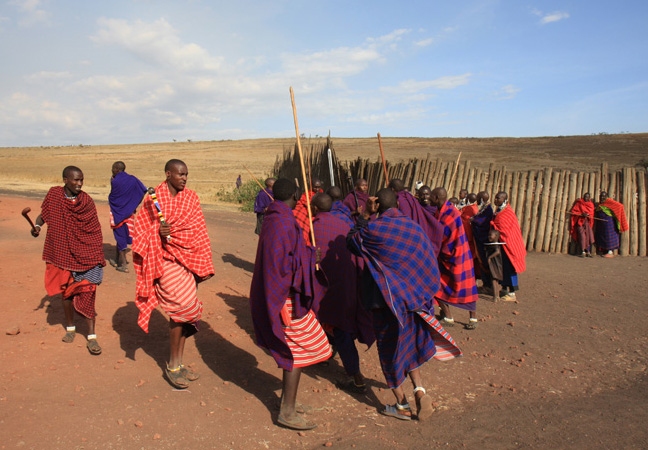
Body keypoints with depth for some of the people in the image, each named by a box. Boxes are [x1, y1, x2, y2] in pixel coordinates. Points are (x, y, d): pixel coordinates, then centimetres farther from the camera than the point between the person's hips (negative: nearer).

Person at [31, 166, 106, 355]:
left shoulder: (86, 201, -5)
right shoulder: (53, 194, -3)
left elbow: (95, 231, -1)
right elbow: (44, 213, 13)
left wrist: (99, 256, -3)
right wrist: (37, 225, -9)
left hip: (85, 256, -2)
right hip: (62, 255, 2)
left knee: (87, 294, -4)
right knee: (66, 291, 14)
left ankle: (91, 337, 3)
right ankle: (70, 328, 35)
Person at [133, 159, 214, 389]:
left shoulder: (190, 197, 7)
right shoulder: (154, 198, -5)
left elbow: (199, 232, 9)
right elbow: (142, 231, 0)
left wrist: (204, 264, 4)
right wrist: (158, 232, -23)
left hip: (189, 257, 5)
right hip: (167, 259, -5)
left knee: (185, 310, 9)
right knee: (181, 306, -14)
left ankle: (179, 363, 23)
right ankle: (172, 365, 5)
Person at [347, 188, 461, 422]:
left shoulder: (373, 228, -13)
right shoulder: (414, 227, 1)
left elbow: (351, 241, 6)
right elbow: (429, 265, 6)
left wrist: (365, 215, 5)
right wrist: (422, 293, 15)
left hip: (386, 299, -4)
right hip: (413, 296, 5)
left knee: (390, 349, 9)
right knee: (410, 343, 22)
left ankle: (401, 405, 17)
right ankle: (419, 389, 7)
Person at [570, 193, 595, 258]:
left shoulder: (591, 204, 12)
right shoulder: (579, 203, 1)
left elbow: (591, 214, 9)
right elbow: (573, 211, -4)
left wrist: (587, 214, -14)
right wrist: (582, 214, -16)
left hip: (587, 222, 3)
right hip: (580, 221, -3)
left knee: (589, 236, -7)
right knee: (582, 236, -11)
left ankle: (588, 252, 1)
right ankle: (583, 252, -7)